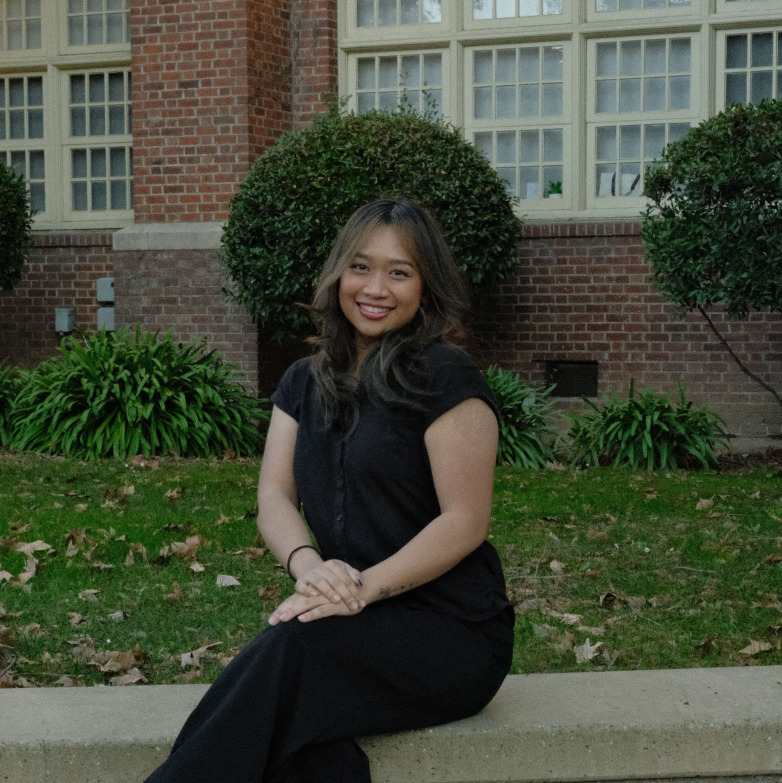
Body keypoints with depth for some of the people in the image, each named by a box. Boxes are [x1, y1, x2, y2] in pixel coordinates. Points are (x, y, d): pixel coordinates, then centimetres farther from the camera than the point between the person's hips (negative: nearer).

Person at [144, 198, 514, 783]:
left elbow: (465, 521, -11)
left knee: (293, 648, -32)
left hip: (452, 632, -4)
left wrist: (366, 587, -23)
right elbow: (274, 497, 5)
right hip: (361, 624, 4)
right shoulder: (305, 383, 14)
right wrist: (309, 565, -18)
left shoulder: (445, 378, -6)